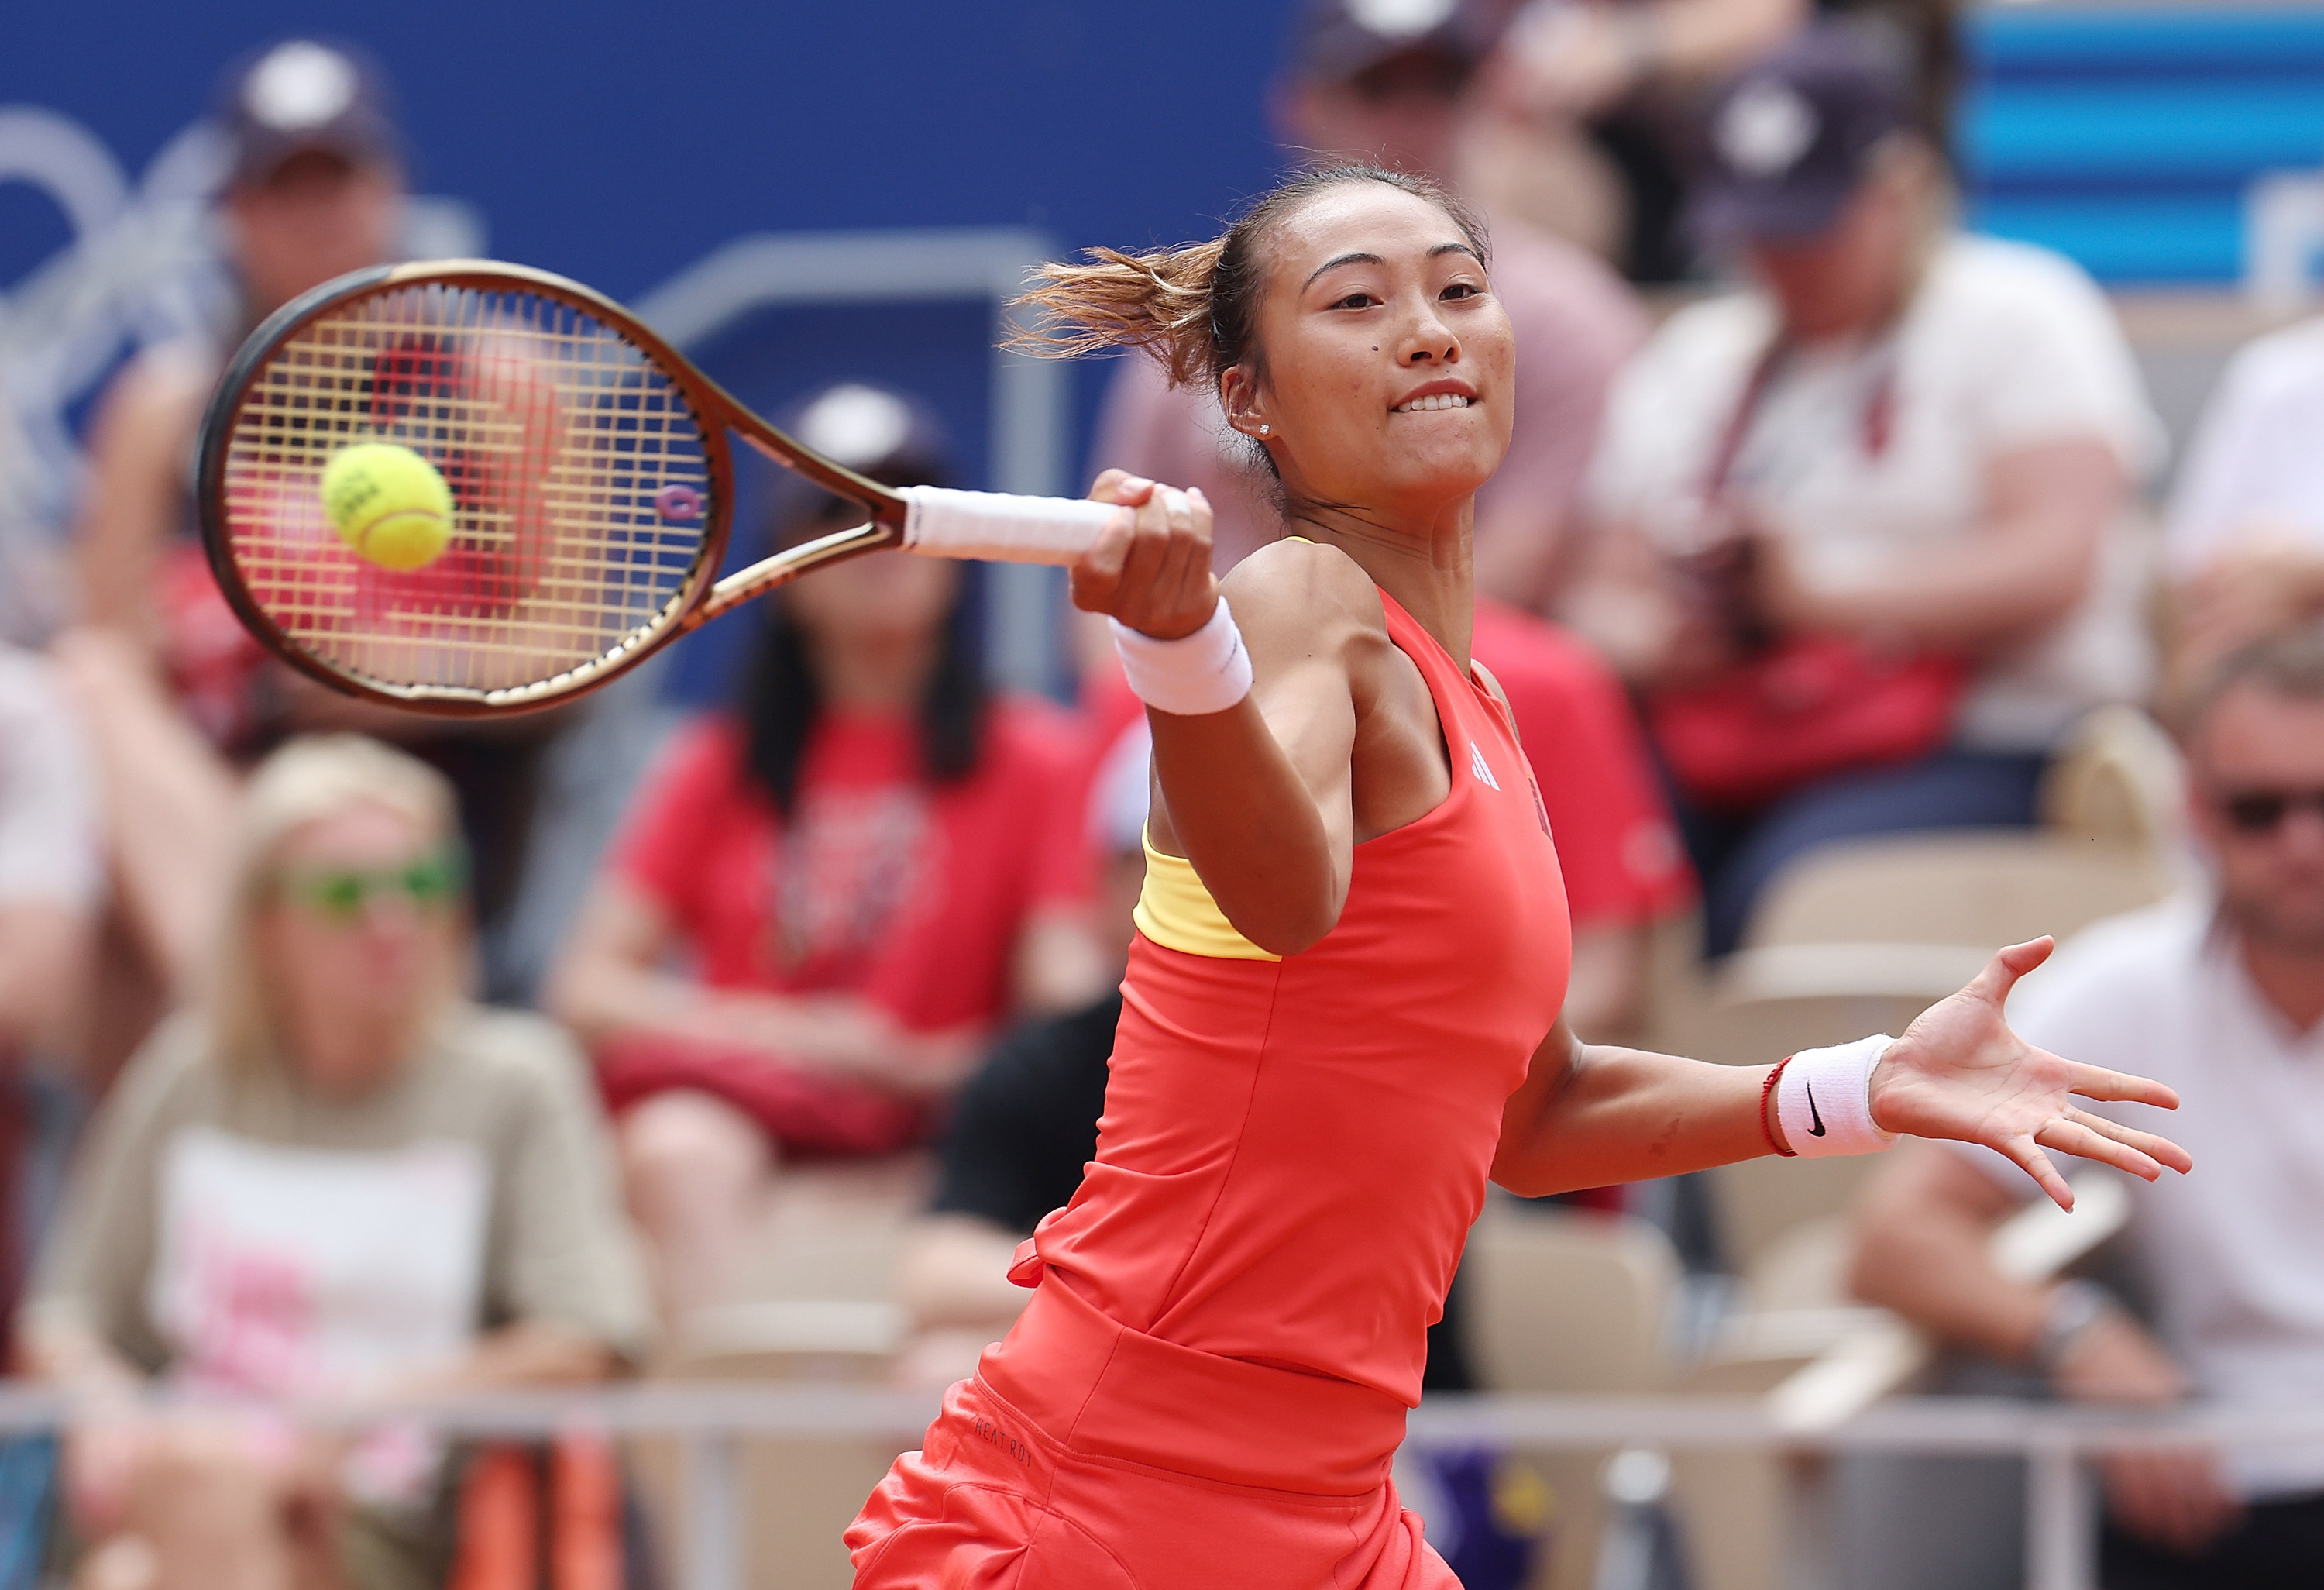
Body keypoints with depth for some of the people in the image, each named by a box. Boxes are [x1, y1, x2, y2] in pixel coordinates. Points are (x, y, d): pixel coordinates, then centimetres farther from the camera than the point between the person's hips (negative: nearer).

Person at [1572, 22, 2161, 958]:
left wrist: (1824, 595, -18)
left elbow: (2055, 564, -8)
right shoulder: (1689, 360, 23)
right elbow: (1612, 593, 19)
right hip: (1719, 758, 4)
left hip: (1983, 750, -4)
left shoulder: (2020, 311, 7)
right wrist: (1658, 647, -7)